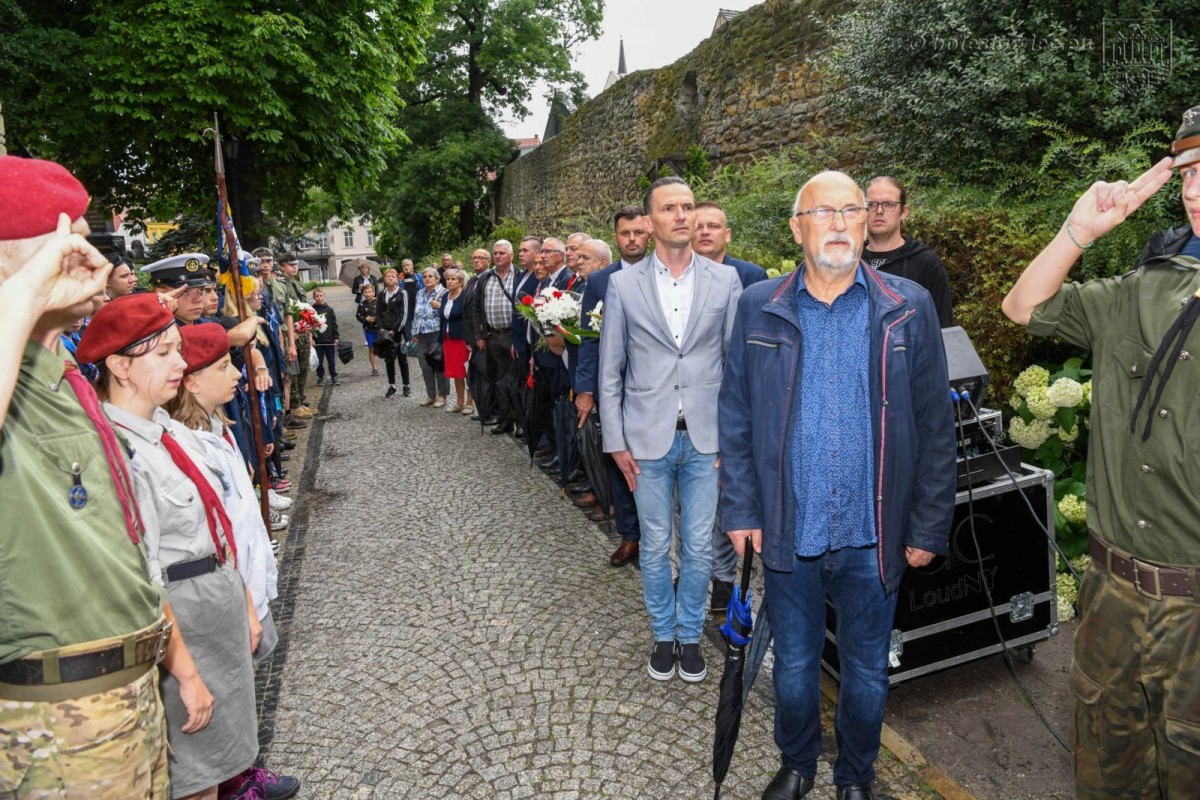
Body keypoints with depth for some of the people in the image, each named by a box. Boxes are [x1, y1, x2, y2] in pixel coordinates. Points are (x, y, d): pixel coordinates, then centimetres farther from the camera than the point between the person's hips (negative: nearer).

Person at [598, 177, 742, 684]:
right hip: (647, 437, 0)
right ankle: (663, 634, 33)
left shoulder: (725, 280, 1)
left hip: (706, 437, 1)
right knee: (655, 545, 12)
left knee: (699, 546, 10)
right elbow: (610, 371, 2)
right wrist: (615, 441, -1)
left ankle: (690, 635, 31)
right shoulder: (624, 284, 0)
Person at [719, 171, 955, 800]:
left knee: (866, 672, 18)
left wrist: (929, 528, -2)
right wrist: (740, 509, -2)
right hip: (787, 533, 1)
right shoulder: (758, 307, -1)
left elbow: (935, 428, -1)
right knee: (793, 664, 19)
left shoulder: (908, 309, -3)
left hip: (873, 536, 0)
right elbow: (735, 417, 2)